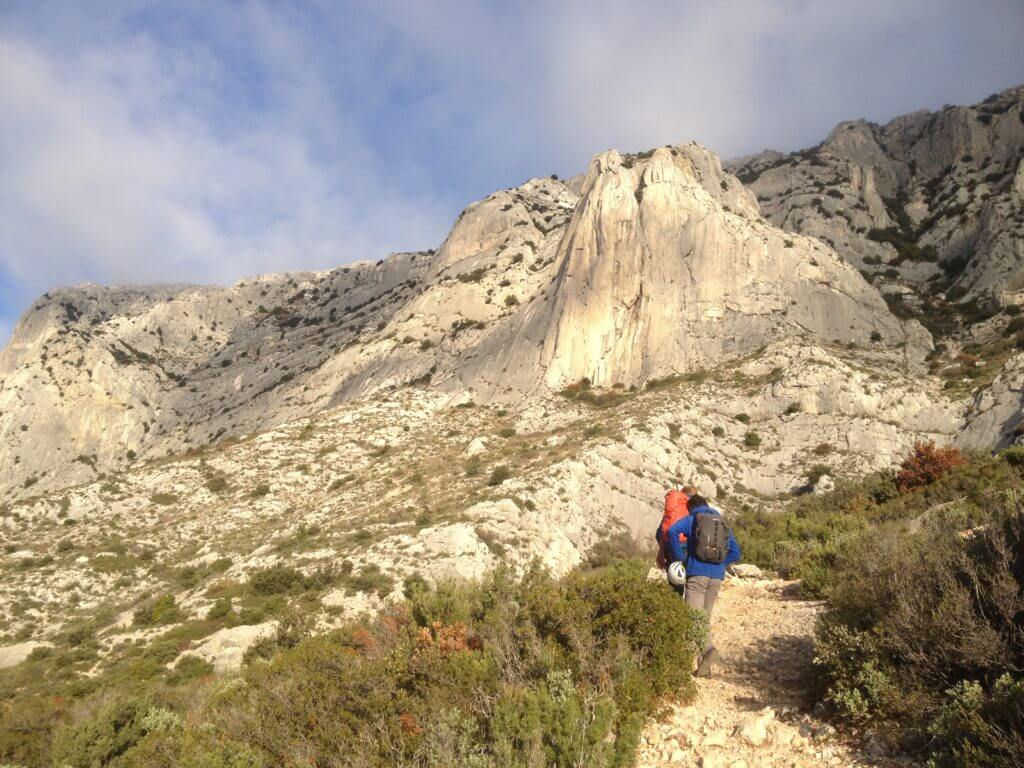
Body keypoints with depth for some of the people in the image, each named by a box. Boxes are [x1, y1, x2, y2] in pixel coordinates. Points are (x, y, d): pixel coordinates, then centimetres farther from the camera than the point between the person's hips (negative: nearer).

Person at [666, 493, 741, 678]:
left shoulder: (691, 519, 7)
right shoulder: (722, 524, 20)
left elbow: (672, 531, -13)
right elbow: (735, 552, 17)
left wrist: (679, 557, -4)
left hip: (697, 574, -5)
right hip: (717, 576, 5)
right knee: (705, 618, 10)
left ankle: (709, 649, -34)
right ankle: (704, 666, 4)